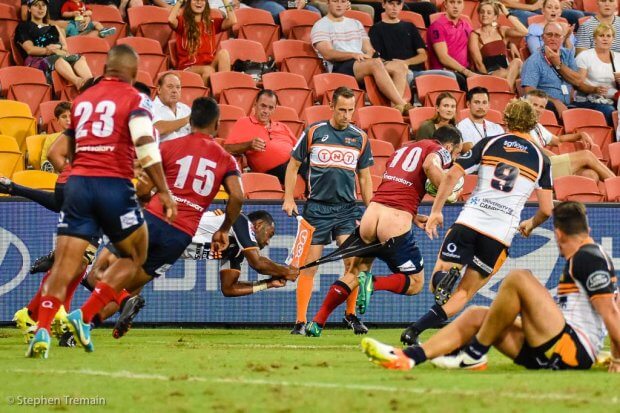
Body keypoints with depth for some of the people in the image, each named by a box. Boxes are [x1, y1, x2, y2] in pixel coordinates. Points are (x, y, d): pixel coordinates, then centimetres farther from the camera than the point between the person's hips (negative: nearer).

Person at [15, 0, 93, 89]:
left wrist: (58, 47, -8)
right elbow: (30, 50, 0)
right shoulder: (23, 27, 16)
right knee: (57, 59, -38)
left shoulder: (54, 28, 31)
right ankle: (79, 82, -68)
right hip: (36, 60, -5)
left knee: (79, 58, -28)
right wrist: (51, 51, -13)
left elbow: (65, 47, 17)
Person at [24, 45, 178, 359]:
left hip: (77, 183, 4)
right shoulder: (134, 99, 2)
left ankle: (42, 330, -20)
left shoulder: (82, 100, 18)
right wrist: (164, 191, -12)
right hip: (114, 185, -4)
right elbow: (145, 145, -12)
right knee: (135, 257, 14)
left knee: (64, 265, 0)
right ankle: (85, 317, -1)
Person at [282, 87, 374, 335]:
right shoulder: (313, 132, 1)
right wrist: (289, 198, 1)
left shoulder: (360, 138, 7)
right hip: (317, 207, -2)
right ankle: (301, 321, 4)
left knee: (353, 261, -11)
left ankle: (351, 315, 6)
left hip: (347, 209, 2)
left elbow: (364, 177, 14)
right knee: (309, 265, -2)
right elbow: (293, 165, 9)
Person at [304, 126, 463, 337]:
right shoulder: (439, 151, 5)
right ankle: (373, 283, -14)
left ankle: (317, 322, 15)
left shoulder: (403, 149, 26)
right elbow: (430, 165, -21)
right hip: (396, 225, -6)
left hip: (372, 213, 6)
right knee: (415, 283, 12)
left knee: (353, 273, 25)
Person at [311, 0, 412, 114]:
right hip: (339, 67, -7)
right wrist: (353, 55, -20)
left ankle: (395, 106, -40)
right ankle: (402, 105, -43)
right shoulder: (321, 26, 8)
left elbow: (369, 50, 21)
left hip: (363, 64, 7)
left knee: (400, 66, -19)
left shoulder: (356, 24, 29)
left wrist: (372, 55, -5)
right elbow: (328, 54, -7)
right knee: (375, 65, -34)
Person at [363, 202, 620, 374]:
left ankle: (474, 354, -10)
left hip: (572, 350, -10)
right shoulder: (589, 256, 22)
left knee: (519, 278, -21)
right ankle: (408, 358, -5)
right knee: (476, 316, 9)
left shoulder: (588, 257, -8)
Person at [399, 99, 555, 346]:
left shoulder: (489, 144, 8)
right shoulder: (541, 160, 8)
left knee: (435, 287, 11)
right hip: (501, 235, 0)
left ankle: (443, 275, -26)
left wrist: (436, 211, 9)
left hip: (469, 222, 0)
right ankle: (414, 331, -9)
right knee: (464, 294, 10)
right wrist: (530, 225, 29)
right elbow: (546, 210, 8)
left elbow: (452, 175, 1)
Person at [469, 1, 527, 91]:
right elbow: (478, 63, -3)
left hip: (506, 72, 4)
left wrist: (507, 14, 2)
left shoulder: (502, 31, 16)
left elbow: (524, 32, -2)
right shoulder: (475, 35, 5)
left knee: (517, 62, -30)